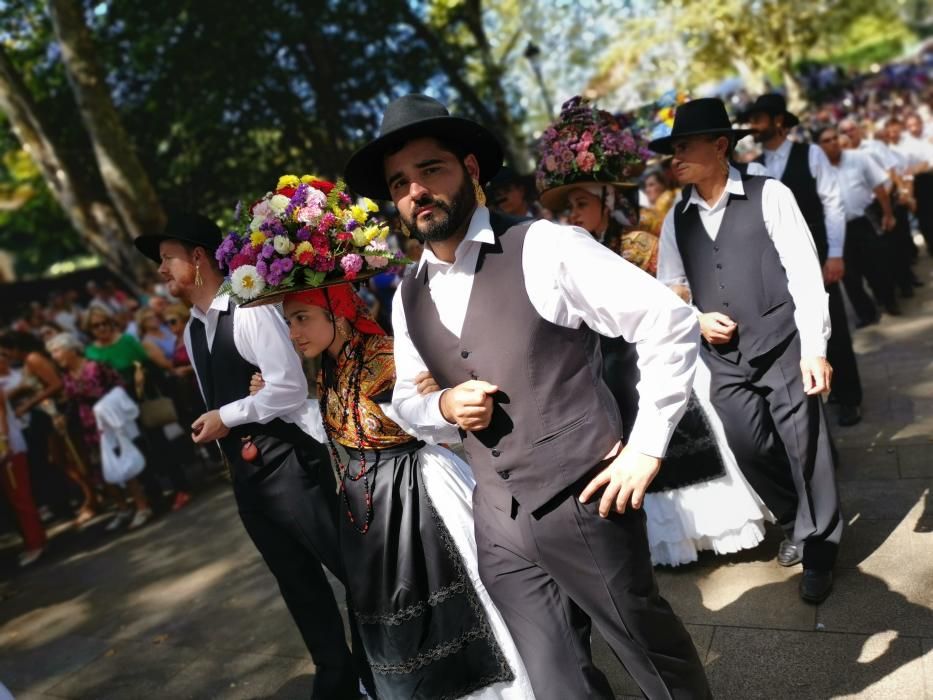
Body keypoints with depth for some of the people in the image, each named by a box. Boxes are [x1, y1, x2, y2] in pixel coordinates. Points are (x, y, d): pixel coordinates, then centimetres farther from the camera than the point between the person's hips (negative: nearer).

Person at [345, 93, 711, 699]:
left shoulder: (546, 248, -12)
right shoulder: (409, 298, 6)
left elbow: (672, 324, -11)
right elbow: (405, 400, 17)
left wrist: (647, 447, -13)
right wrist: (445, 406, -6)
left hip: (582, 506, -4)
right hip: (499, 525, 5)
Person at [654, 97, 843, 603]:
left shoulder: (769, 196, -6)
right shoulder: (676, 220, 7)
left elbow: (804, 272, -9)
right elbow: (667, 289, 13)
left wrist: (814, 347, -14)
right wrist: (696, 320, -6)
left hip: (783, 347, -4)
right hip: (724, 358, 4)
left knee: (805, 446, 4)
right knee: (749, 449, 7)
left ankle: (819, 548, 27)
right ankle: (794, 523, 36)